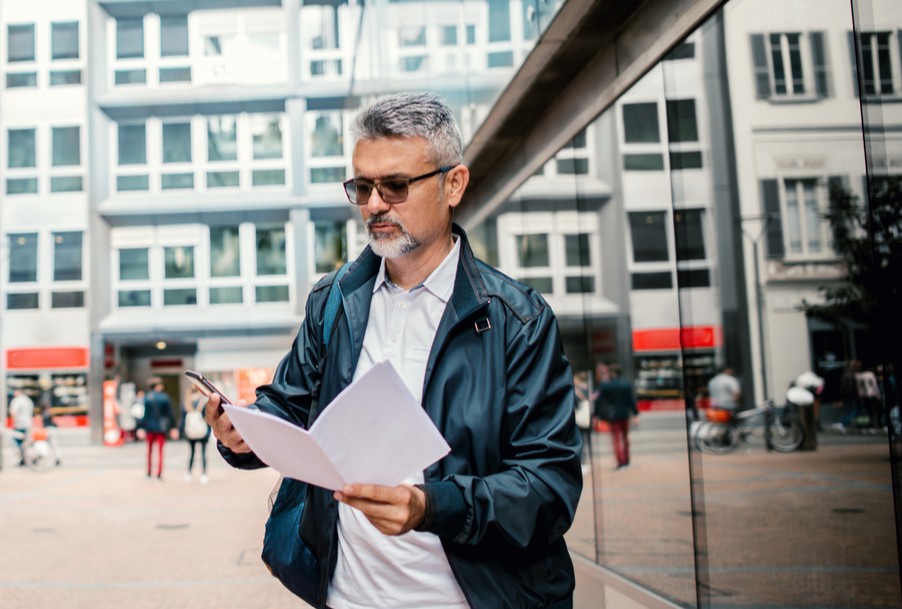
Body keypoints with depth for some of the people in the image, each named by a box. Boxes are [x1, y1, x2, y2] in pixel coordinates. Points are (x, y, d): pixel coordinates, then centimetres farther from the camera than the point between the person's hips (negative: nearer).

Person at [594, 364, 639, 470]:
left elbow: (599, 401, -8)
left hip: (612, 415, -3)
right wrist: (635, 414, 4)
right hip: (625, 414, 3)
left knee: (616, 438, 2)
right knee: (625, 437, 17)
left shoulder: (604, 385, -10)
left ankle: (621, 462, -3)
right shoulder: (627, 384, -1)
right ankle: (626, 461, 22)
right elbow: (632, 400, -1)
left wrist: (596, 415, -1)